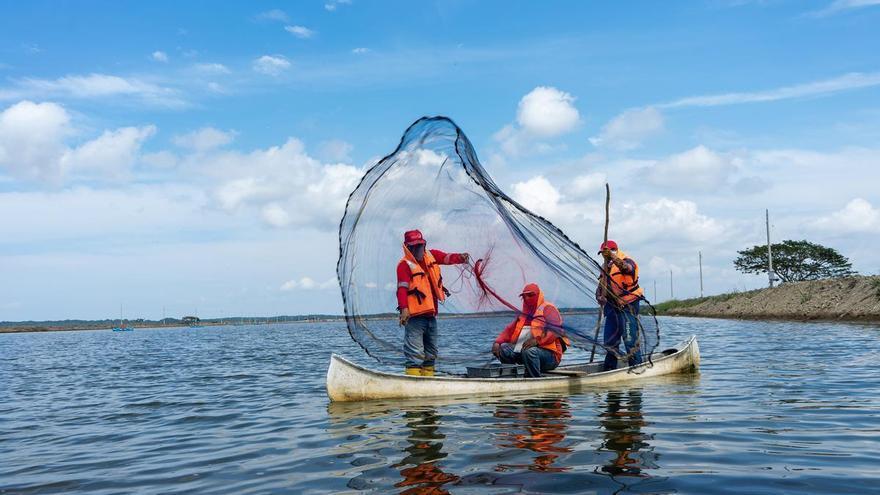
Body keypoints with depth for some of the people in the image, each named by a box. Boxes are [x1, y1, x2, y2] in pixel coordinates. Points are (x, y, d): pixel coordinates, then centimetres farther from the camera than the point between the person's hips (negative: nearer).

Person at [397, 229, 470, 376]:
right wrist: (404, 309, -32)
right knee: (415, 354, -13)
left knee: (431, 354, 18)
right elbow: (402, 288, -20)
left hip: (431, 315, 8)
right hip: (414, 316, -8)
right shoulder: (405, 265, -11)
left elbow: (447, 258, 2)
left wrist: (460, 257, -20)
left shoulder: (431, 255, 10)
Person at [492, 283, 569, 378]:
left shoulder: (547, 308, 2)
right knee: (502, 349, -11)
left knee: (529, 351, -38)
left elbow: (556, 330, -14)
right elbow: (509, 330, 20)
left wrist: (537, 340, -28)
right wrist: (497, 342, 0)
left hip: (548, 354, -7)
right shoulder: (524, 314, 23)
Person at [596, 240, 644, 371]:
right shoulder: (605, 266, 15)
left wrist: (613, 257, -53)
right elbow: (601, 285, 23)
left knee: (630, 339, -9)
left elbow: (627, 267, -36)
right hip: (612, 306, 8)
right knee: (610, 340, 10)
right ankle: (609, 368, 19)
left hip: (628, 307, -8)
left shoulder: (626, 261, -10)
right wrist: (599, 297, 2)